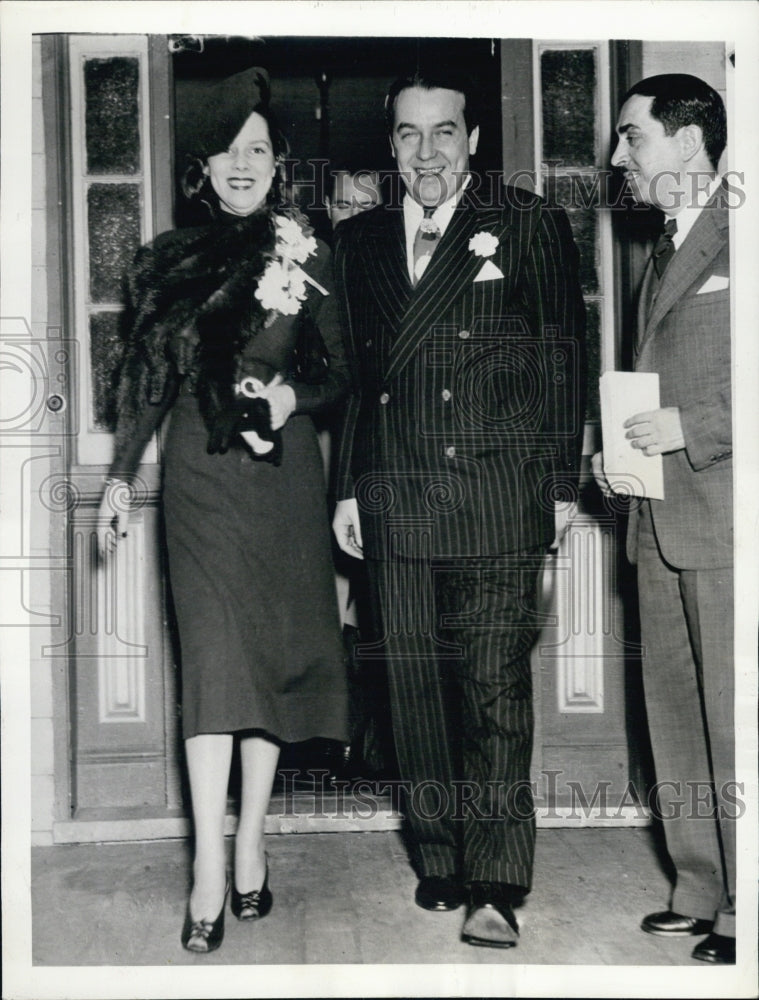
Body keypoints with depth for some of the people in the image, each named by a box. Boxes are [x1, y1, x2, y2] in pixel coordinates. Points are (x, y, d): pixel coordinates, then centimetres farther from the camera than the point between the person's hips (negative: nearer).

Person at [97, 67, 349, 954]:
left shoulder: (306, 257, 4)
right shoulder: (171, 258, 6)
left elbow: (343, 375, 7)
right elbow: (149, 378, 10)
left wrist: (294, 398, -13)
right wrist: (120, 479, 10)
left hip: (283, 472, 1)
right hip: (200, 475, 0)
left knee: (270, 653, 6)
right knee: (213, 657, -8)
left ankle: (250, 843, 19)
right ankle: (211, 868, -6)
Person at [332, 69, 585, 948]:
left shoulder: (528, 227, 4)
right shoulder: (357, 242, 15)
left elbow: (562, 361, 3)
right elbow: (351, 372, 16)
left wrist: (561, 484, -3)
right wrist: (346, 488, 11)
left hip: (497, 502, -3)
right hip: (395, 504, 4)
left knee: (496, 692, -4)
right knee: (417, 691, 8)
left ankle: (497, 885, 3)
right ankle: (439, 861, 21)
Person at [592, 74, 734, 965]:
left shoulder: (736, 233, -7)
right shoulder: (663, 251, 20)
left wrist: (693, 425, -17)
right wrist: (617, 448, 10)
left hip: (723, 520, -8)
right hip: (662, 520, 8)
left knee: (730, 724, -2)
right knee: (675, 718, 12)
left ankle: (742, 906, 11)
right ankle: (699, 892, 24)